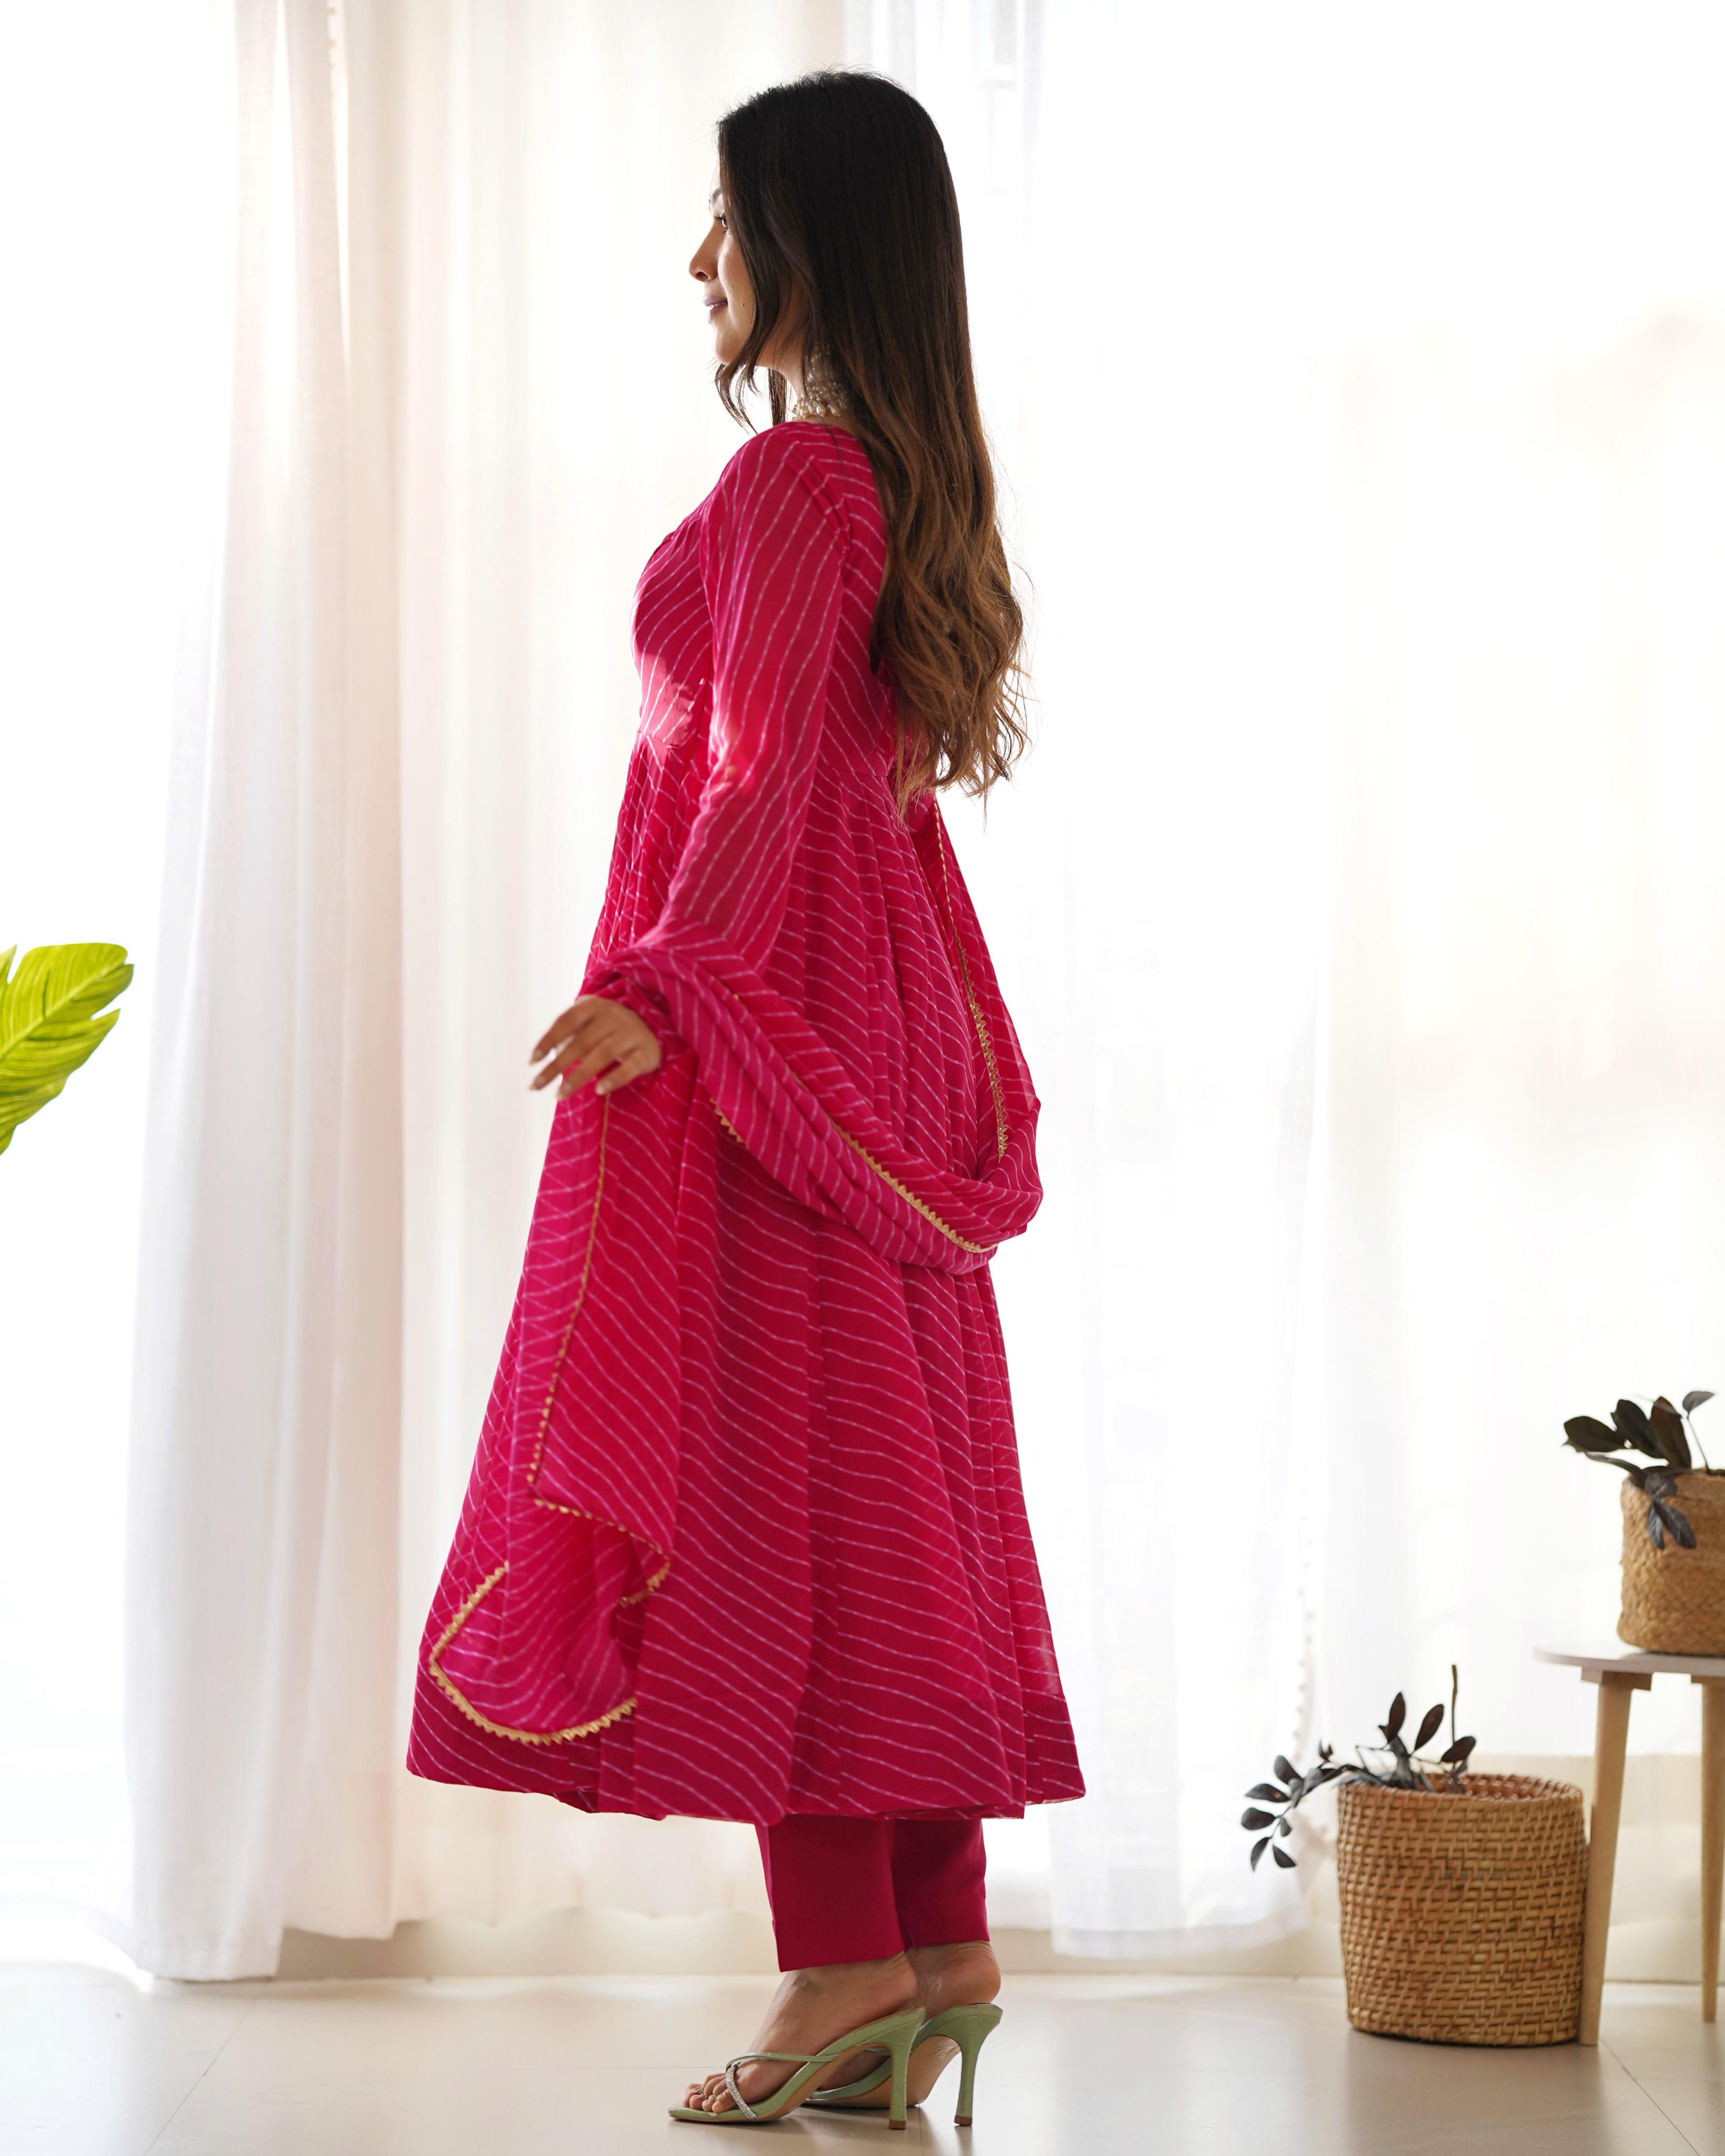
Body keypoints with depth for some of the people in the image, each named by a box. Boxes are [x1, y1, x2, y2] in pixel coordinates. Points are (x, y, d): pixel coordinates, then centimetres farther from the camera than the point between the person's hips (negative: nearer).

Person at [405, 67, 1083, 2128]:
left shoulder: (791, 477, -13)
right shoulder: (914, 472, 14)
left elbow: (764, 777, -19)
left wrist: (659, 987, -18)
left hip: (758, 993, -9)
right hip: (885, 1005, 9)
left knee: (755, 1450, -6)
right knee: (894, 1469, 9)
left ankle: (844, 1958, -3)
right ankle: (943, 1940, 14)